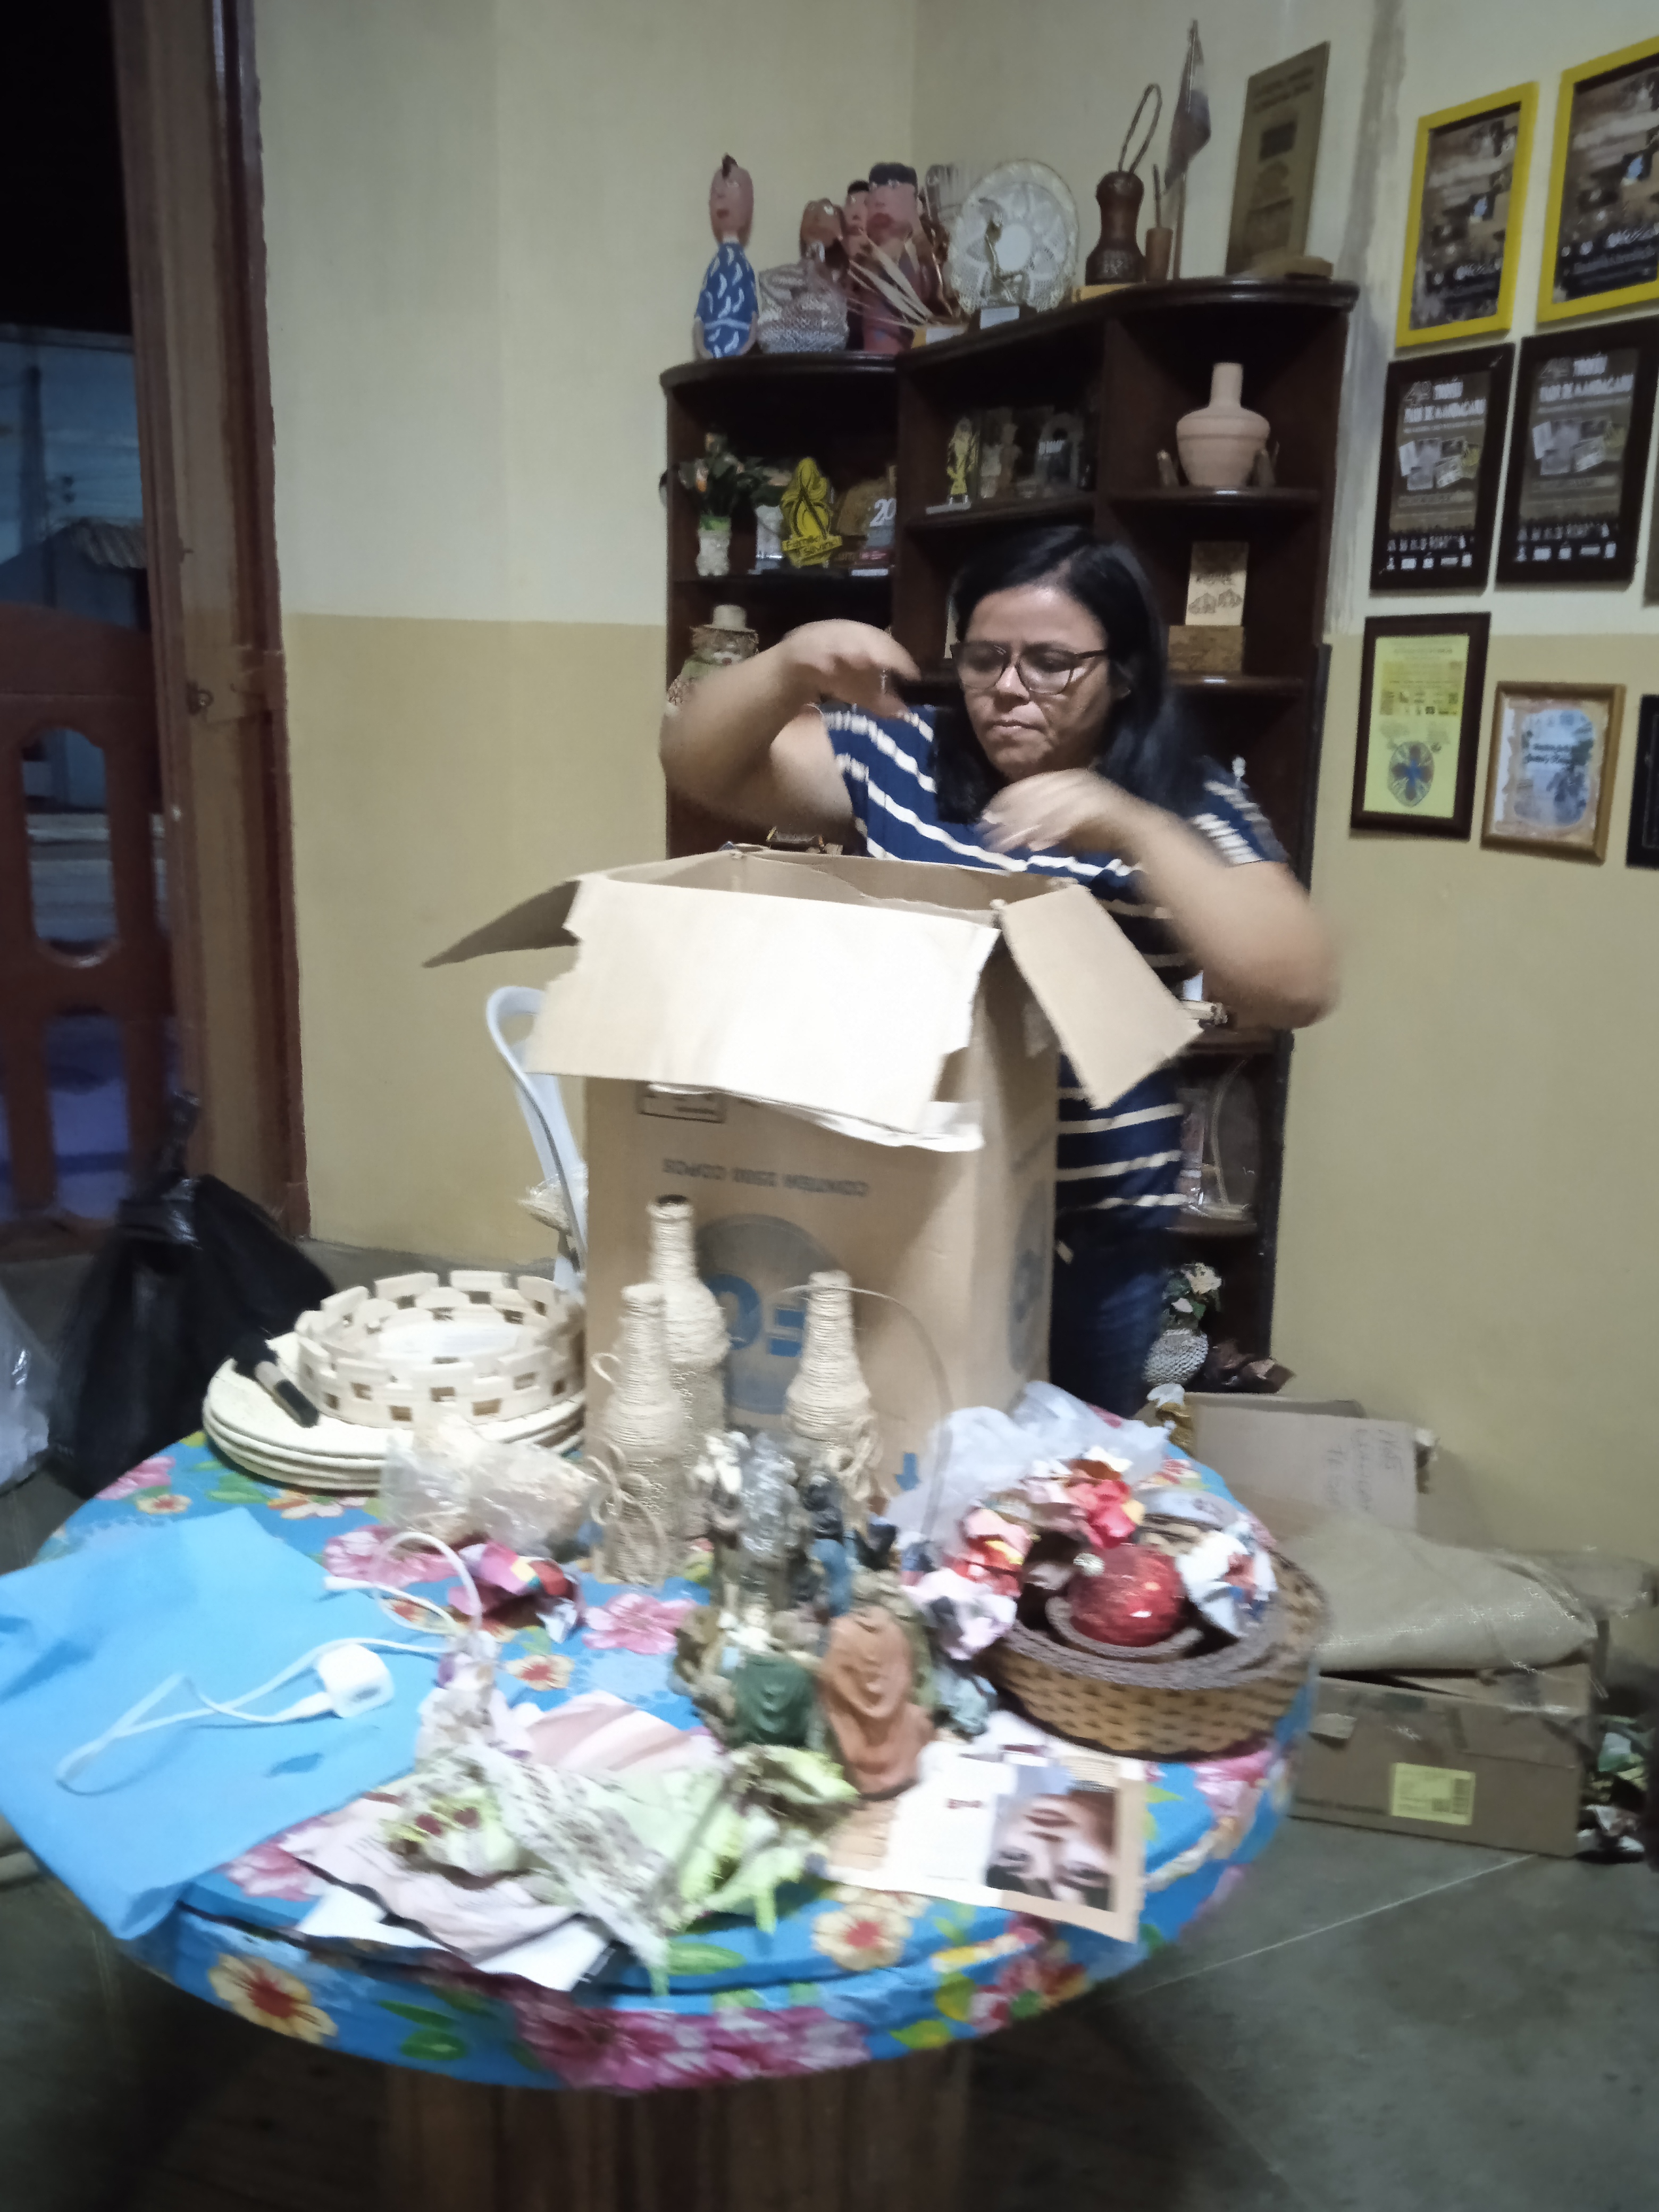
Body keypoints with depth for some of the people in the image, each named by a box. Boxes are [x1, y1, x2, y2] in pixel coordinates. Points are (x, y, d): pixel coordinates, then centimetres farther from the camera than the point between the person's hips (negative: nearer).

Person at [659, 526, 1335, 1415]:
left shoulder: (1188, 807, -3)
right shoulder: (899, 758, 2)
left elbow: (1299, 989, -15)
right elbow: (698, 767, 1)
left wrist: (1134, 830, -24)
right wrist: (789, 669, -18)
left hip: (1090, 1234, -1)